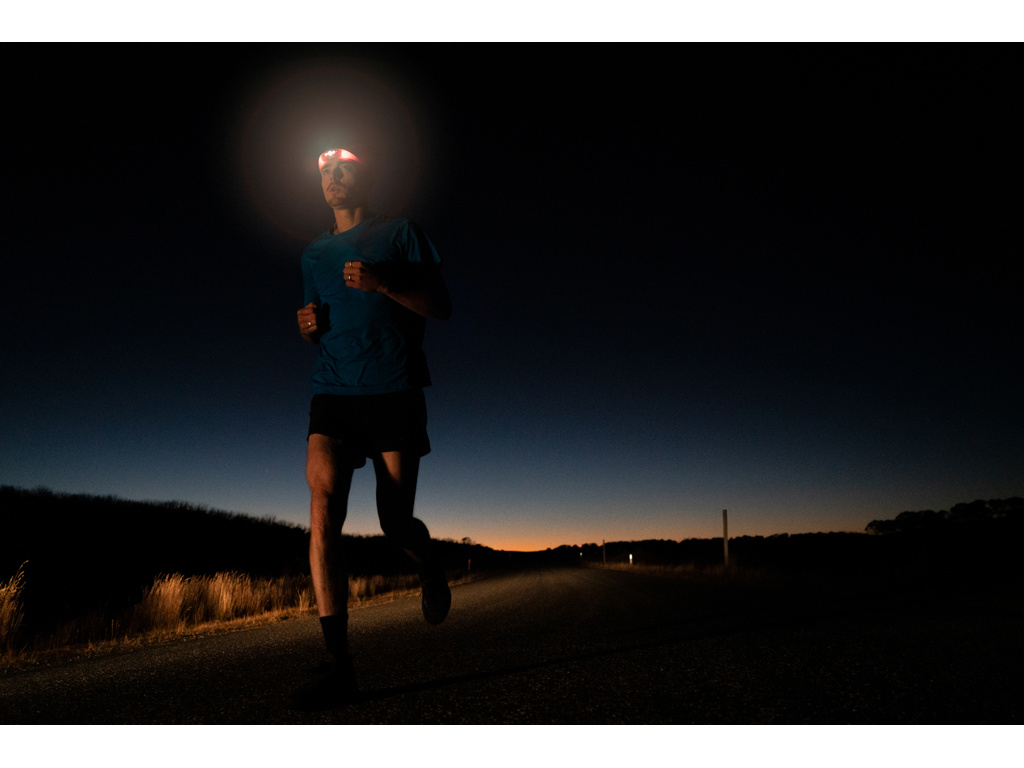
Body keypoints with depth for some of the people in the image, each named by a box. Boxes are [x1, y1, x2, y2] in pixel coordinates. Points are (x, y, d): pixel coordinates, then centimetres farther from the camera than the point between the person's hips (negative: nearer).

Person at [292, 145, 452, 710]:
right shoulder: (313, 254, 22)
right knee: (322, 509, -17)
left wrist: (381, 282, -14)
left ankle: (429, 568, 35)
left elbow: (440, 306, 1)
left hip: (393, 392, -3)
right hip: (332, 394, 4)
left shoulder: (400, 234, 9)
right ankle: (339, 663, -14)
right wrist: (307, 325, 5)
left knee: (395, 523, -2)